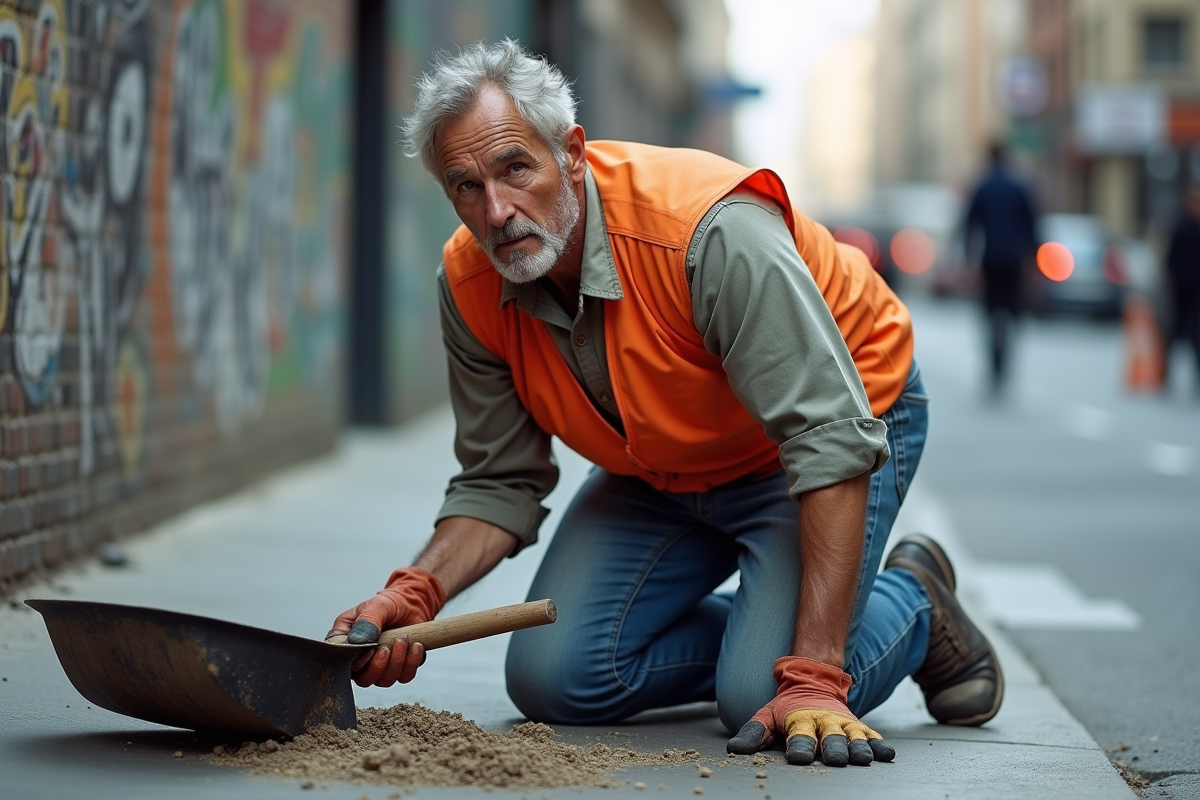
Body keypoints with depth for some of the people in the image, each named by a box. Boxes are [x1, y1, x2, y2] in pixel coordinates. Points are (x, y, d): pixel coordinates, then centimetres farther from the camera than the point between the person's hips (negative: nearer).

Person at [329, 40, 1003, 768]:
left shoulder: (712, 231, -37)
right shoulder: (471, 284, -17)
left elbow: (832, 441, -38)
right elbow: (499, 485, -6)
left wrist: (815, 675, -43)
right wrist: (417, 592, -28)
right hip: (663, 475, 6)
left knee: (764, 704, -23)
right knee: (554, 678, -8)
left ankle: (913, 606, 8)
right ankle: (769, 636, 15)